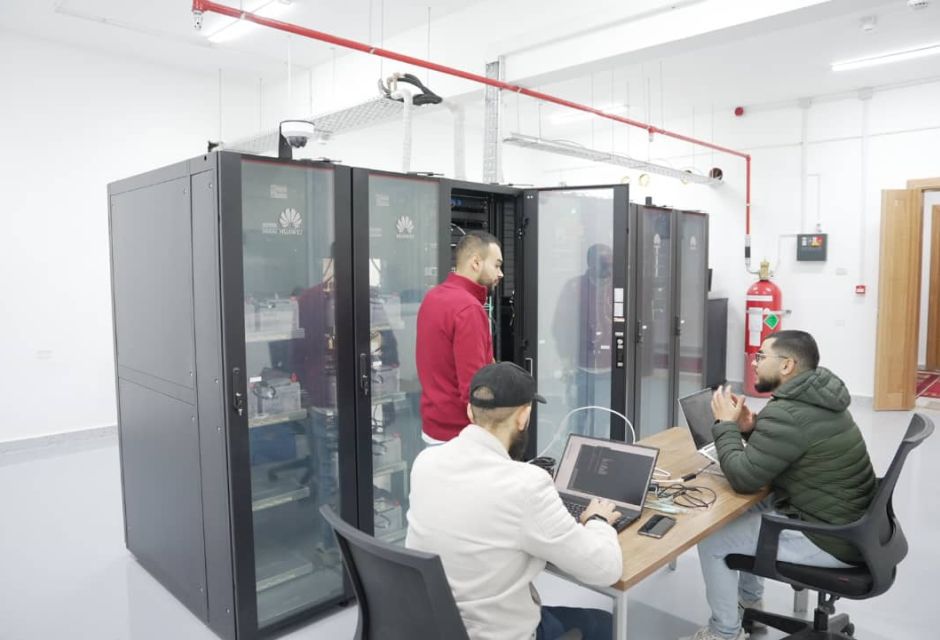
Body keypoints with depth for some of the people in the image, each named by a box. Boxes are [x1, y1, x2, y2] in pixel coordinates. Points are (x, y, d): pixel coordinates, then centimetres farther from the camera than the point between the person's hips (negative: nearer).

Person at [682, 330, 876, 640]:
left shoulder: (786, 413, -27)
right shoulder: (816, 396, 6)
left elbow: (743, 477, -22)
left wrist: (725, 424, -10)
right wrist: (750, 428, 1)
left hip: (828, 538, -10)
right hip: (849, 521, 10)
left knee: (711, 540, -4)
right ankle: (749, 603, 37)